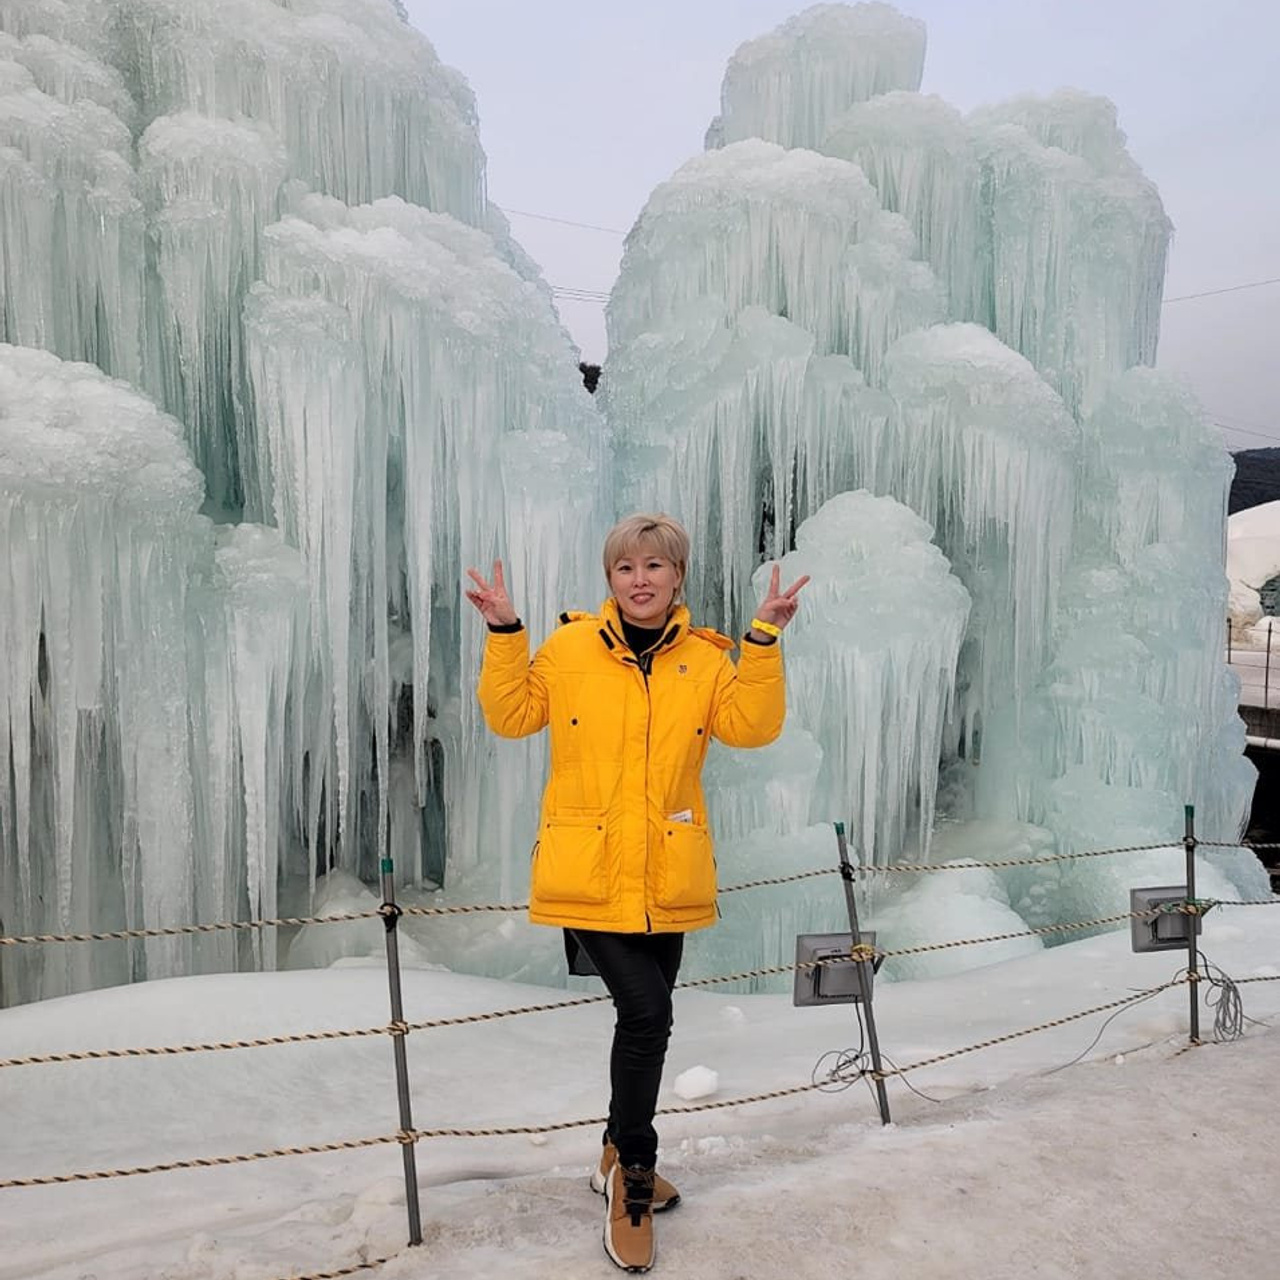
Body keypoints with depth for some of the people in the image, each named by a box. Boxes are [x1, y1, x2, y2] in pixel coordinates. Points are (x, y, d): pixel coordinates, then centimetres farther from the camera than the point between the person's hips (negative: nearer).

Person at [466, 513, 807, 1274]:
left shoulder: (706, 659, 3)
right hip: (587, 872, -3)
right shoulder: (569, 647, -1)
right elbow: (511, 716, 3)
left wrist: (766, 645, -18)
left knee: (647, 1018, 16)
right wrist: (504, 636, -8)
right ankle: (633, 1175, 11)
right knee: (646, 1011, -13)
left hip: (667, 877, 3)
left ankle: (623, 1159, 39)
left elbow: (753, 727, -8)